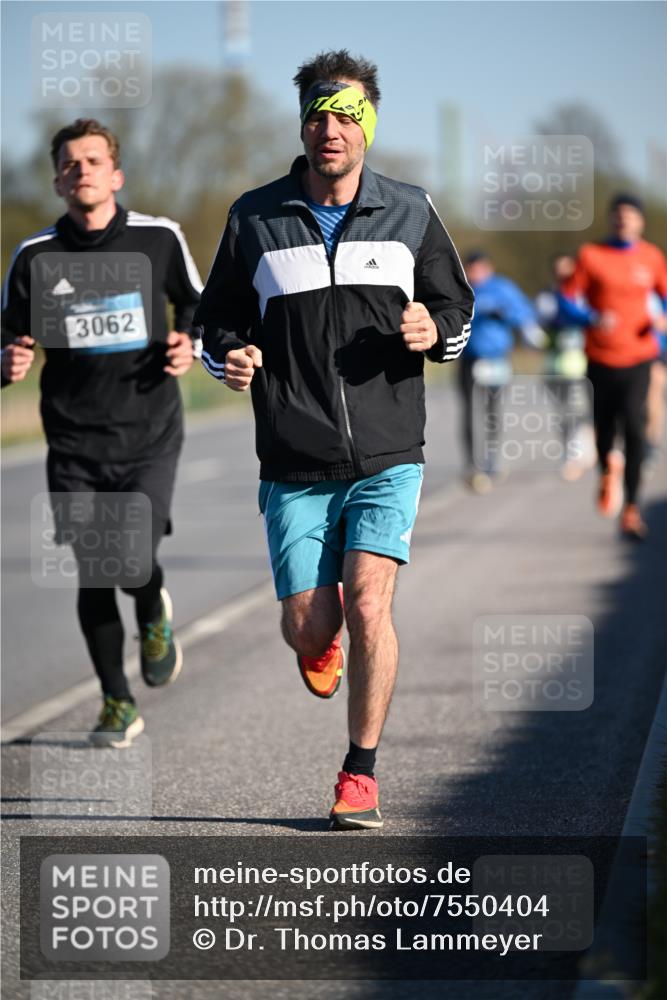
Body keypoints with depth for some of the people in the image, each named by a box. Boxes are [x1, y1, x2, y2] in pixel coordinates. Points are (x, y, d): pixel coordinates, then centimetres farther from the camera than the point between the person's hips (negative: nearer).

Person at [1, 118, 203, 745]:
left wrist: (188, 346, -4)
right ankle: (117, 705, 22)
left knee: (134, 564, -16)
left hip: (149, 434, -1)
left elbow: (193, 301, 16)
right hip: (74, 441, 1)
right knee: (92, 575, 3)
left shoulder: (158, 239, -1)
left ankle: (154, 619, 22)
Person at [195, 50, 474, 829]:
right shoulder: (255, 218, 4)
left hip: (388, 457, 0)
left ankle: (360, 774, 0)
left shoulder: (410, 214, 5)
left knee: (368, 606, -15)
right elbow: (217, 319, 12)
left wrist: (436, 333, -9)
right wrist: (229, 357, -10)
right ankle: (319, 645, 40)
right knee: (309, 628, 0)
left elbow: (458, 310, 14)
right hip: (295, 465, 1)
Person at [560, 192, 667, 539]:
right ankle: (608, 469, 44)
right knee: (604, 429, 7)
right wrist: (593, 319, -19)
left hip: (638, 357, 0)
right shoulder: (590, 255, 0)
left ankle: (631, 508, -12)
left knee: (635, 429, -16)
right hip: (601, 358, 0)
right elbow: (567, 300, -1)